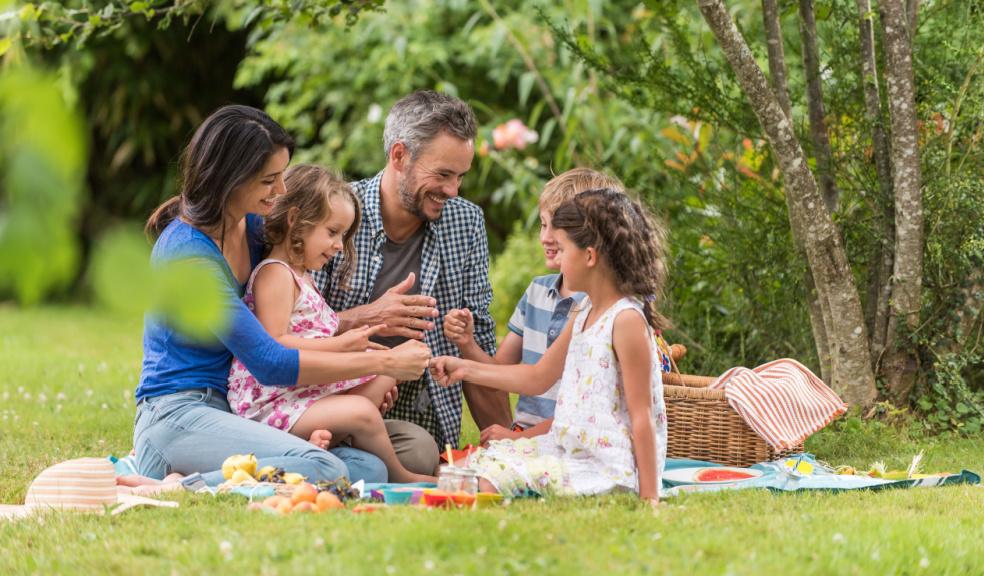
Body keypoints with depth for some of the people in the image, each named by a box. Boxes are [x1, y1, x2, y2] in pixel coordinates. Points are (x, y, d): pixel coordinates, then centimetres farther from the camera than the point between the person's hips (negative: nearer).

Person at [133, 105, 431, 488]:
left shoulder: (254, 226, 9)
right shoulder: (187, 252, -17)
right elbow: (270, 363, -19)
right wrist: (382, 363, -13)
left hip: (233, 414, 9)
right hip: (177, 417, -9)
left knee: (369, 469, -14)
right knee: (322, 469, -32)